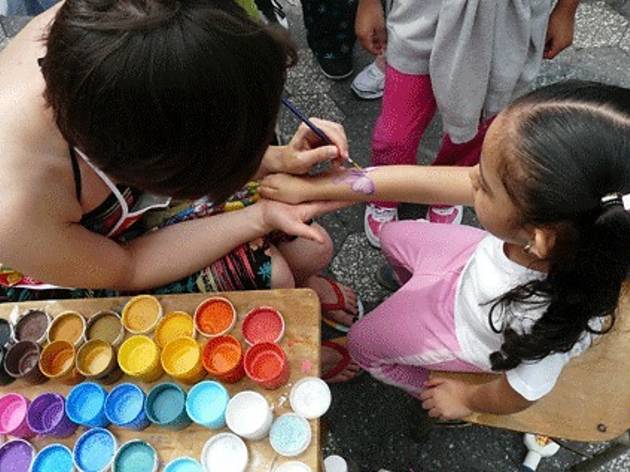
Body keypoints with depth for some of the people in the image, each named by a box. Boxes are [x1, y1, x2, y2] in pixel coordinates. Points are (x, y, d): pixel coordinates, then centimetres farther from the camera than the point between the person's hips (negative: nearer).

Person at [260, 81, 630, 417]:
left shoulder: (542, 328, -47)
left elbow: (519, 396, -24)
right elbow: (425, 181, -30)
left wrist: (466, 399, -1)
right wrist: (311, 189, -22)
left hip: (472, 339, -4)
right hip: (475, 265, 5)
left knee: (362, 342, 16)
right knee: (394, 236, 24)